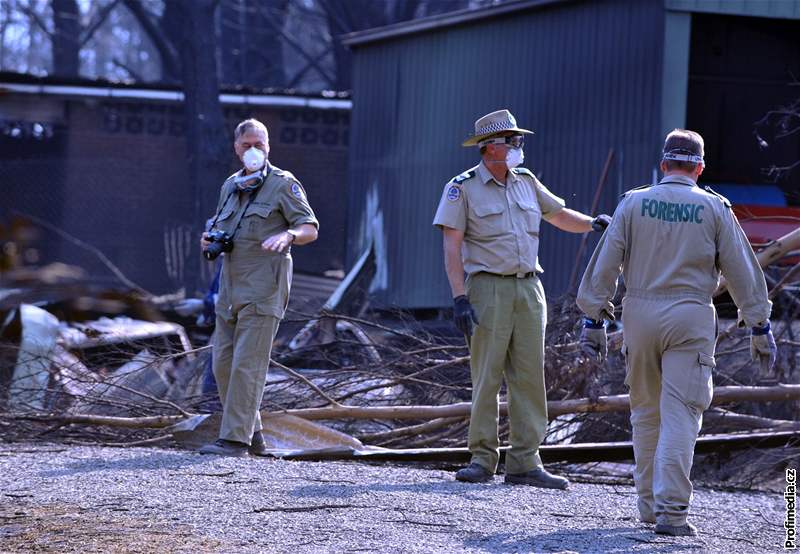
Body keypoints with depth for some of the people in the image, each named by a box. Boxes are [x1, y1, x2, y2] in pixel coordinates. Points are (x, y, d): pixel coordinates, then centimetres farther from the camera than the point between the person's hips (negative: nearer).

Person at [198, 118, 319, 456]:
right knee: (223, 362, 6)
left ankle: (236, 439, -11)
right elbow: (220, 227, 29)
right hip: (231, 286, 7)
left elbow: (311, 229, -5)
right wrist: (210, 241, 5)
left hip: (264, 288, -7)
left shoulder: (283, 184, -2)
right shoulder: (231, 186, 17)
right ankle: (251, 432, 16)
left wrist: (288, 235, -26)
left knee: (247, 363, -11)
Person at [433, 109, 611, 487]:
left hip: (529, 287, 5)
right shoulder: (463, 188, -3)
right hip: (488, 288, -5)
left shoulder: (526, 183, 14)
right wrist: (459, 298, -15)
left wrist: (593, 223, 3)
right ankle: (482, 459, 3)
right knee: (486, 376, -5)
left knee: (529, 377, 1)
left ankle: (524, 463, 3)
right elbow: (452, 247, -6)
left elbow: (560, 215, 24)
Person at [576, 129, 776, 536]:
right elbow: (742, 270, 3)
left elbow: (605, 264, 2)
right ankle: (671, 511, -13)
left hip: (639, 314, 2)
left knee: (645, 411, 14)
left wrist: (594, 319, 7)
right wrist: (760, 327, 10)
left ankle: (649, 503, 19)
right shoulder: (713, 208, 1)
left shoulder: (633, 203, 4)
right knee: (680, 415, -5)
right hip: (690, 319, -2)